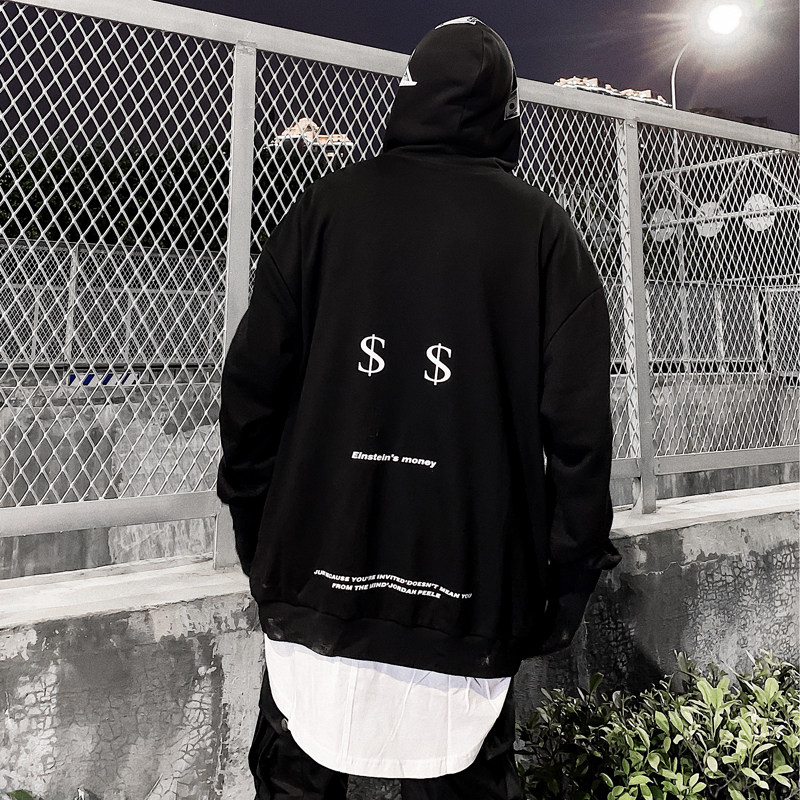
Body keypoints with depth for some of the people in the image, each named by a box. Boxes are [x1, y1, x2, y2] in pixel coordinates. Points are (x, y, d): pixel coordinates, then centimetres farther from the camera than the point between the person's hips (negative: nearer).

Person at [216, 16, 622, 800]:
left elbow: (253, 382, 0)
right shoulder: (545, 231, -1)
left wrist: (256, 533, 10)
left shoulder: (326, 206, 2)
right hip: (470, 601, 0)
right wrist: (568, 575, 4)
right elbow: (578, 426, -5)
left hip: (316, 581, 1)